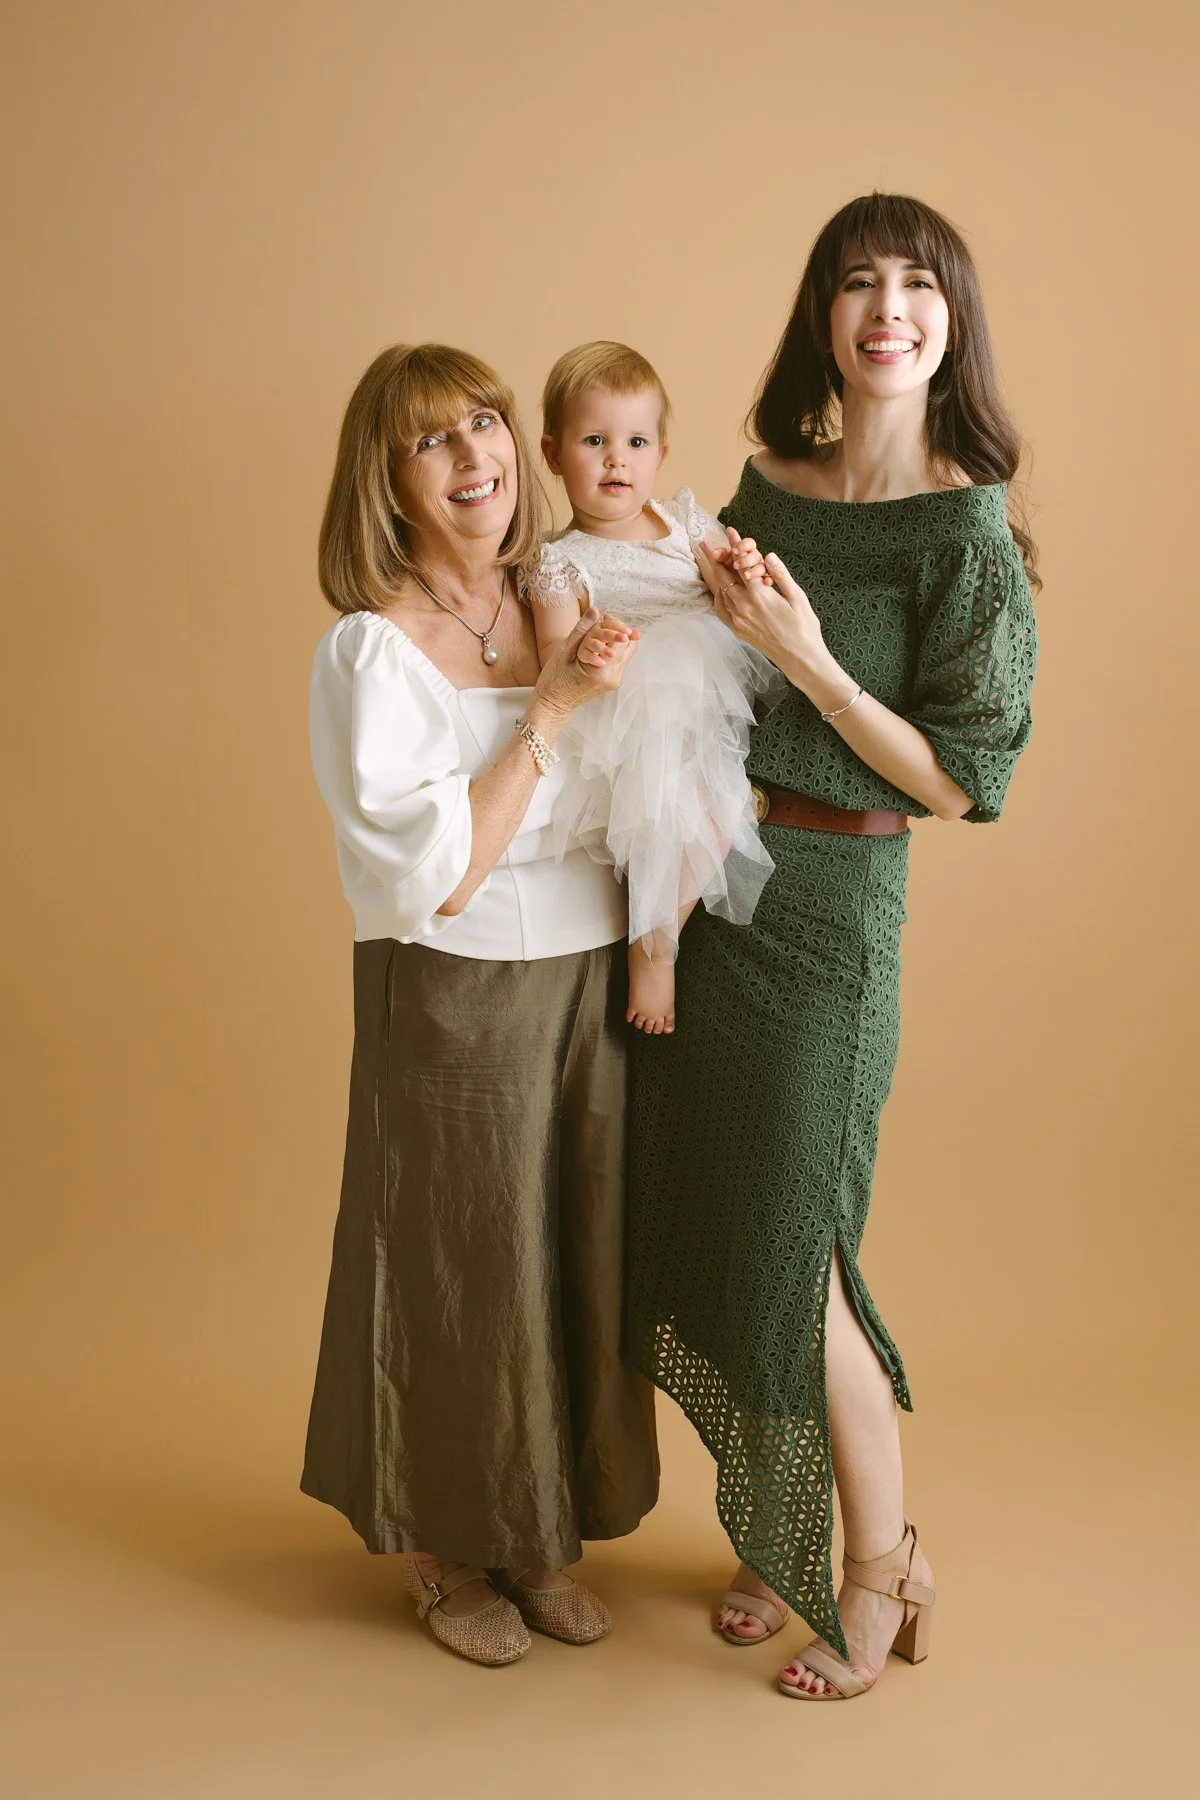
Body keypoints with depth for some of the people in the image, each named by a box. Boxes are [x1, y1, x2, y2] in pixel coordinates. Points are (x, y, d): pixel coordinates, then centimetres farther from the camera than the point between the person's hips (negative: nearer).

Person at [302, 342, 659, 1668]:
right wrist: (550, 705, -20)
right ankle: (447, 1552, 31)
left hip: (588, 987, 6)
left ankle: (539, 1535, 35)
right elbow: (437, 874, -19)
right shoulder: (368, 652, -13)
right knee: (460, 1273, 8)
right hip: (456, 1006, -5)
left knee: (575, 1261, 14)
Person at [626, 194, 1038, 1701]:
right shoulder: (767, 482, 8)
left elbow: (962, 780, -13)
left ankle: (880, 1570, 21)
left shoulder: (967, 527, -10)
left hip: (829, 908, -6)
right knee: (699, 1223, 12)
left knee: (793, 1249, -2)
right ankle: (779, 1538, 32)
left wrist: (809, 658, -20)